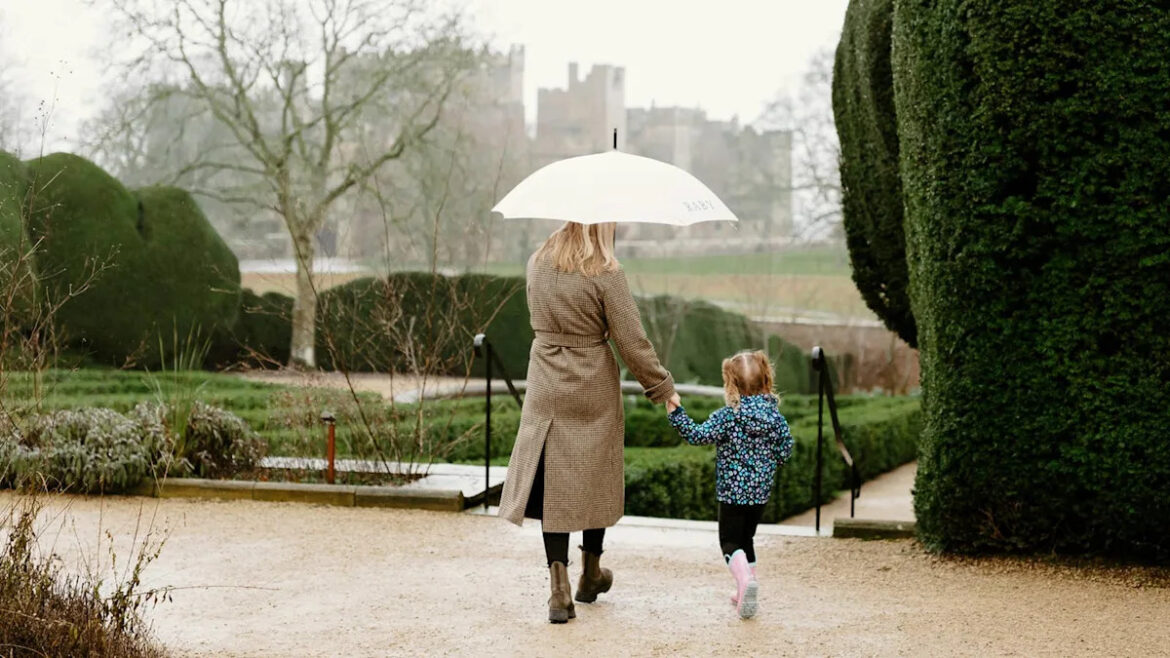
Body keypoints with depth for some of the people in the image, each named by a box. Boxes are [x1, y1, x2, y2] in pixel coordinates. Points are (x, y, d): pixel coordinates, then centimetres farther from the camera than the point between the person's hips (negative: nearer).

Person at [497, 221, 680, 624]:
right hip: (593, 391, -3)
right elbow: (632, 342, -12)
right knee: (595, 480, 15)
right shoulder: (605, 274, -15)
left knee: (553, 483, 4)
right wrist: (662, 388, 0)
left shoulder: (537, 265, 0)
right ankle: (591, 575, 30)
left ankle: (559, 588, -6)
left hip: (546, 391, 3)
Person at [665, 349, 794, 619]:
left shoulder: (728, 416, -14)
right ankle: (744, 593, 22)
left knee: (730, 542, 0)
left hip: (732, 491, -5)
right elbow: (785, 450, 5)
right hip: (761, 491, 5)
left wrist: (676, 413, -14)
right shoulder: (774, 415, 1)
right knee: (746, 538, 20)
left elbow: (698, 435, -19)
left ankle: (745, 579, -27)